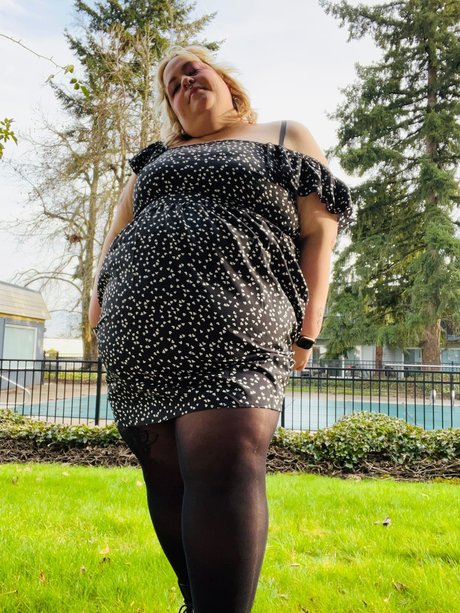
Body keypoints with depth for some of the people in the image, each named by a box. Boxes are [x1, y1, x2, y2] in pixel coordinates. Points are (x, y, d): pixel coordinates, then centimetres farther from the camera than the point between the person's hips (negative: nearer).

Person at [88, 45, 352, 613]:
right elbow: (120, 230, 31)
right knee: (166, 473, 1)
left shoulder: (286, 136, 17)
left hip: (234, 324, -4)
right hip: (138, 329, 5)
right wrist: (99, 297, 17)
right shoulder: (158, 157, 28)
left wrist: (306, 330, -1)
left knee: (224, 465, -21)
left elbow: (319, 230, 8)